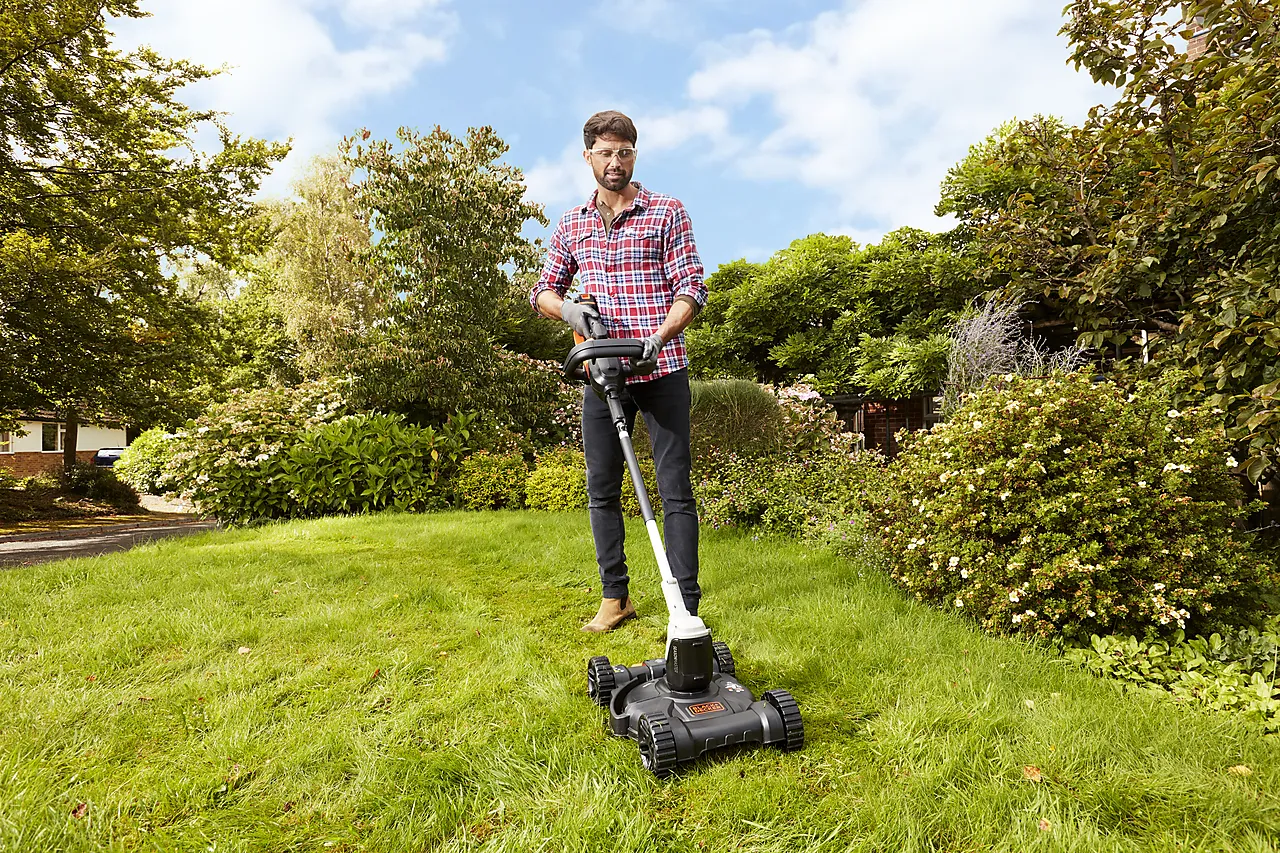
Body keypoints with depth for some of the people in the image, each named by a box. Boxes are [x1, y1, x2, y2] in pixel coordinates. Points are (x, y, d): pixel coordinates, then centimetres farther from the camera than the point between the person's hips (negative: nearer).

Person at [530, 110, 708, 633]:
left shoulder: (666, 212, 4)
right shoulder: (571, 225, 15)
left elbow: (692, 288, -3)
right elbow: (543, 291, 18)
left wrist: (659, 336, -21)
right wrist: (567, 309, -6)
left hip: (661, 369, -4)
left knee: (675, 489, -3)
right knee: (601, 489, 8)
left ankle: (687, 608, 6)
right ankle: (614, 597, 24)